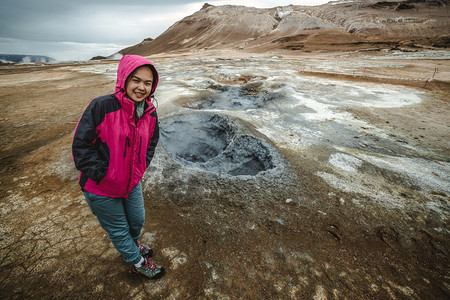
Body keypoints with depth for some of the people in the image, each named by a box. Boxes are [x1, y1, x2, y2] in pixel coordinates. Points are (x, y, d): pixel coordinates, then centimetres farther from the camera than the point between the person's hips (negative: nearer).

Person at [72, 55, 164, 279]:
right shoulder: (101, 106, -25)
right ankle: (138, 262, 43)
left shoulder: (150, 113, -6)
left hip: (132, 183, 5)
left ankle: (132, 245, 60)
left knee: (137, 220, 26)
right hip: (101, 189, -5)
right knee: (118, 229, 17)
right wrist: (102, 174, -18)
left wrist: (141, 167, 1)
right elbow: (81, 145, -19)